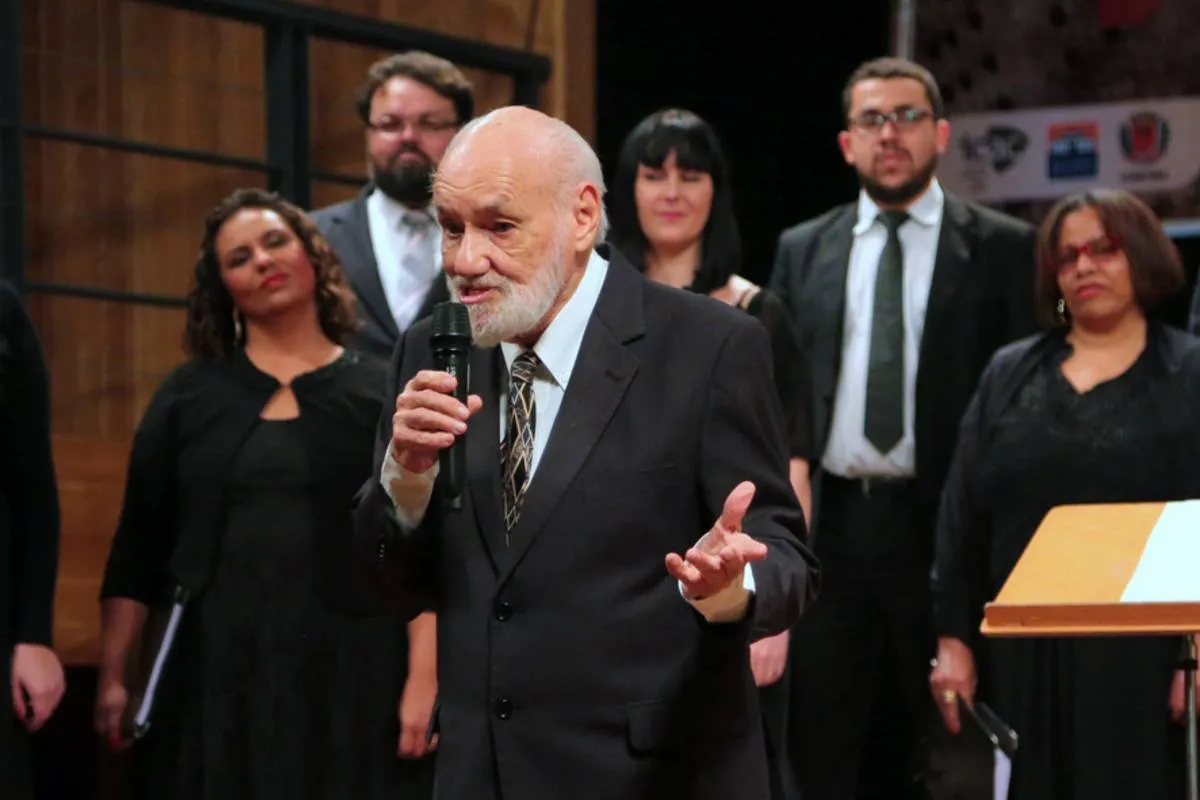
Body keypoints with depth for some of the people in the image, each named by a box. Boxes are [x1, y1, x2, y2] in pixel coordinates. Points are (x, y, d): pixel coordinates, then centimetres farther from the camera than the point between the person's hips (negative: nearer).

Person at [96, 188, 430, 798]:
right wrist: (115, 678, 2)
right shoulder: (187, 396, 10)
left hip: (346, 676, -1)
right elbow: (137, 549, 9)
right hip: (212, 676, 1)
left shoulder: (383, 395, 5)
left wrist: (423, 679, -10)